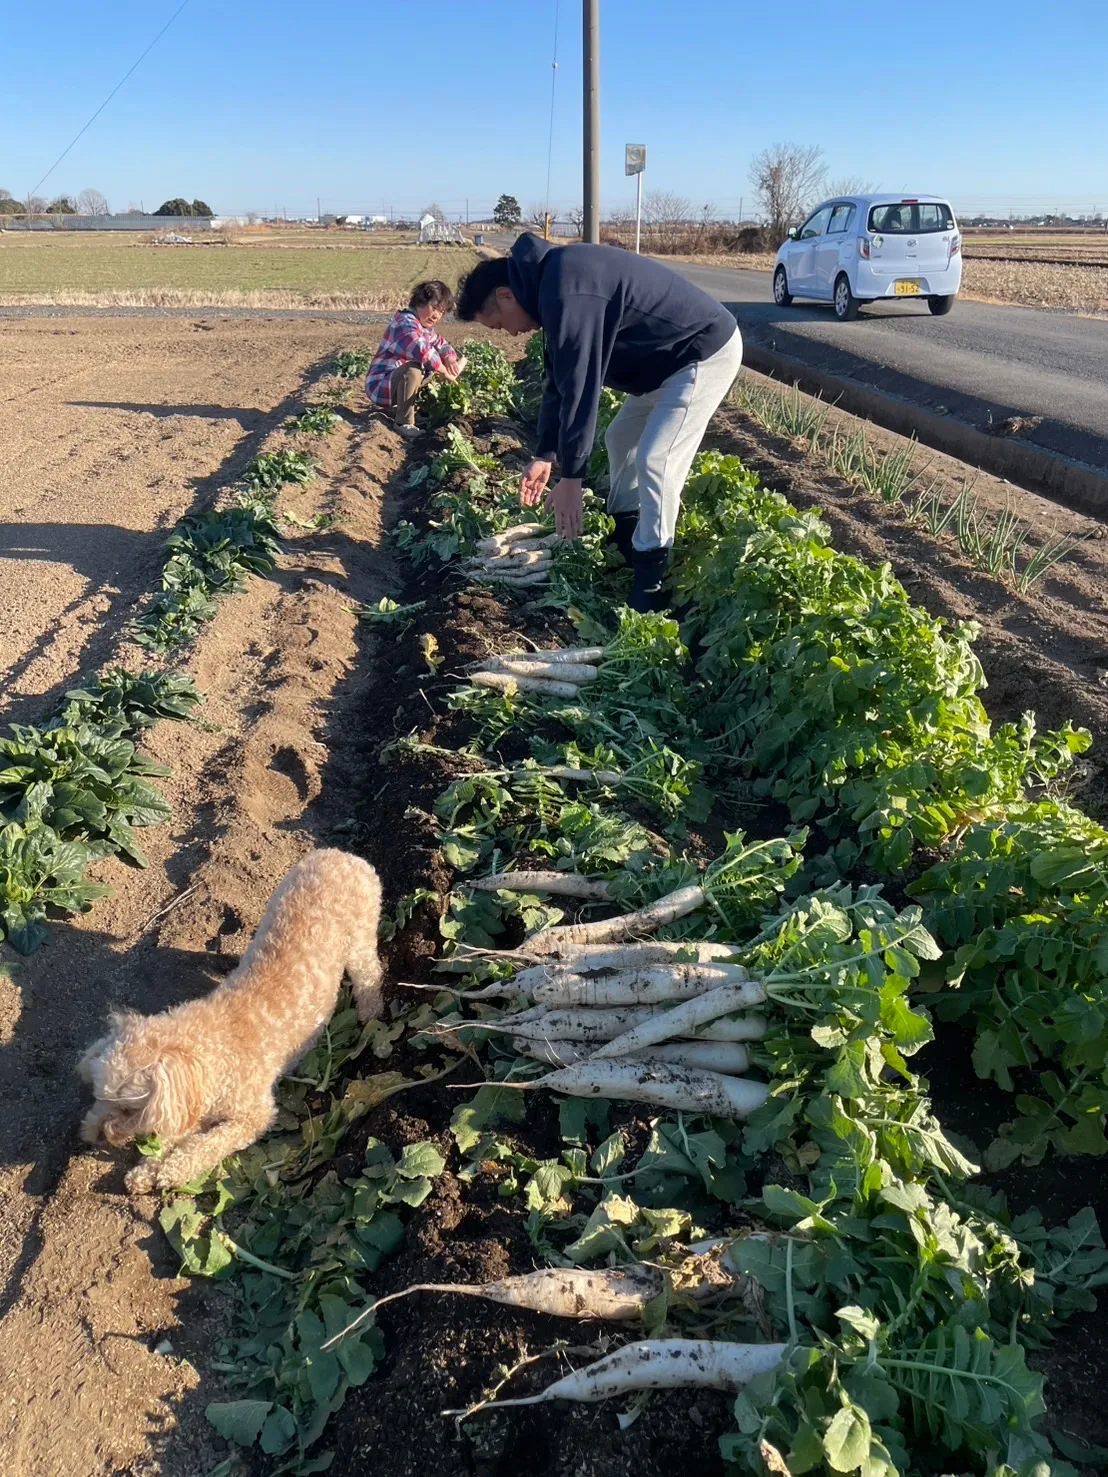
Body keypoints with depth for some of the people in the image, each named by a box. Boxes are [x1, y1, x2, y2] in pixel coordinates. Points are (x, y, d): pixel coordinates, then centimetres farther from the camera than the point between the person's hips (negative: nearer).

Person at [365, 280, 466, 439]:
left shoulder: (425, 327, 11)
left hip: (400, 380, 10)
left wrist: (449, 359, -4)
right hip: (381, 385, -10)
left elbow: (441, 344, 21)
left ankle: (399, 405, 13)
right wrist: (447, 374, -28)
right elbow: (423, 351, -37)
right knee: (413, 369, -36)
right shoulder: (406, 323, -21)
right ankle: (403, 422, -21)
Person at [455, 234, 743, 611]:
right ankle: (625, 543, 31)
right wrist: (545, 454, 10)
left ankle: (650, 585, -7)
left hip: (706, 352, -11)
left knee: (655, 460, -16)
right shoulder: (552, 280, 7)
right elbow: (559, 379, 12)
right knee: (621, 438, 19)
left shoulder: (565, 291, -27)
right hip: (670, 356, 11)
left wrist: (571, 475, -21)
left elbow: (579, 386, -27)